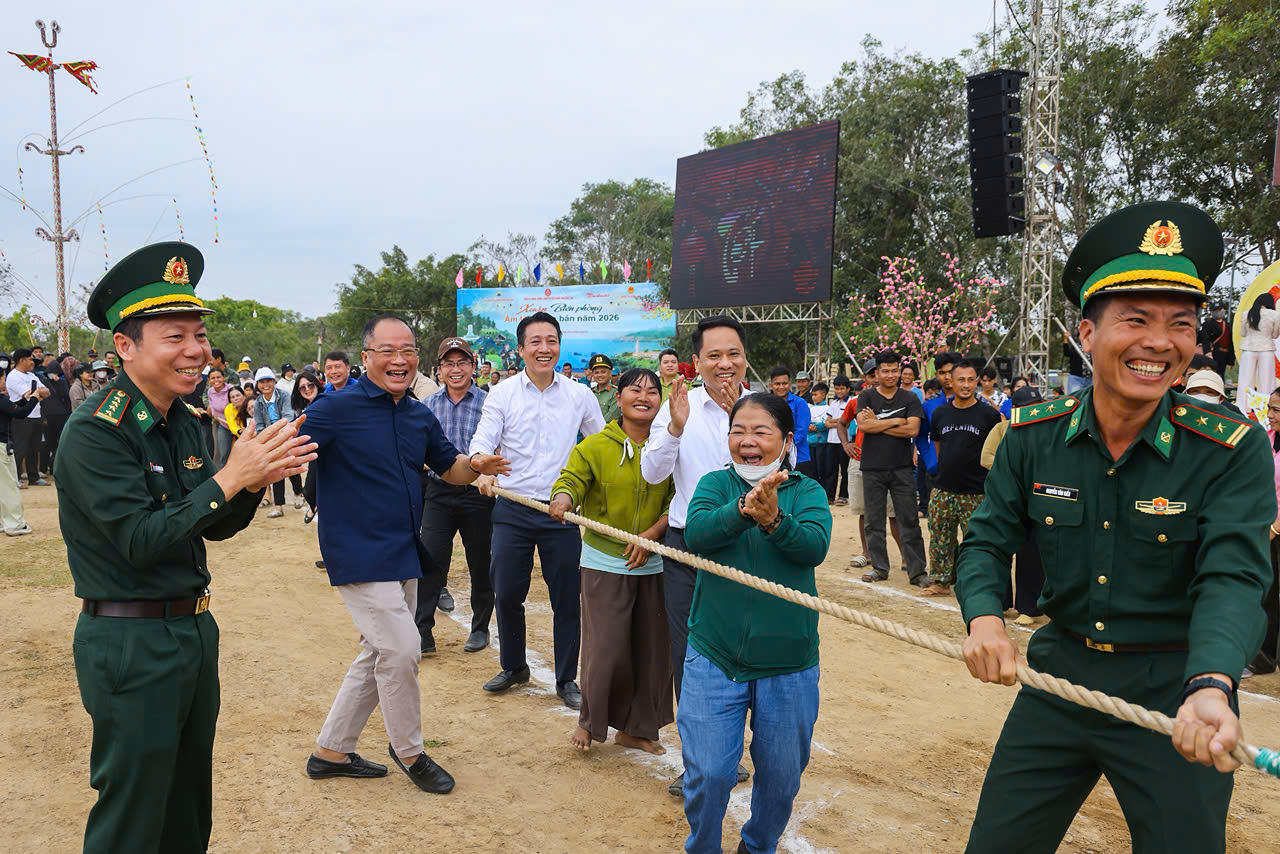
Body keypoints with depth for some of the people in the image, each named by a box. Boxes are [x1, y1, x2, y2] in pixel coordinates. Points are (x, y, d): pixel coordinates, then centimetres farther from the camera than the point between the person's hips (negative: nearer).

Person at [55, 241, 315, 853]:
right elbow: (141, 540, -23)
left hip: (195, 629, 8)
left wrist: (258, 479, -8)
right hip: (130, 643, -8)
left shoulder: (184, 424, 7)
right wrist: (230, 477, -23)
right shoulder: (96, 430, -18)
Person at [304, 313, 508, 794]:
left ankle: (331, 751, 33)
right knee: (400, 650, -9)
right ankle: (408, 751, 16)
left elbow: (449, 467, 17)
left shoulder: (420, 416, 8)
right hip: (360, 554, -8)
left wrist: (475, 465, -5)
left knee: (380, 655, 16)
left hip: (404, 554, 8)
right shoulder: (337, 408, -13)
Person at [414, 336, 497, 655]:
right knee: (430, 563, -3)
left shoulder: (487, 403, -4)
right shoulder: (428, 406, 7)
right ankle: (422, 632, 4)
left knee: (481, 565, 10)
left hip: (477, 495, -2)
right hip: (438, 493, 2)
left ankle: (480, 627, 26)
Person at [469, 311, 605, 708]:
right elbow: (483, 440, -9)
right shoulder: (502, 394, 0)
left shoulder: (580, 395, 4)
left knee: (567, 599, 4)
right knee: (507, 594, 8)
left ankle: (566, 679, 21)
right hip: (513, 510, 0)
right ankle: (513, 667, 31)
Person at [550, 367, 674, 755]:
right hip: (605, 563, -3)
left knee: (651, 647, 9)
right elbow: (571, 480, -11)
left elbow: (676, 502, 0)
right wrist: (562, 499, -34)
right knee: (606, 648, -3)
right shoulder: (595, 447, -2)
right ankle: (591, 721, 23)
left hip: (653, 563, 3)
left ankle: (635, 728, 28)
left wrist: (651, 534, -13)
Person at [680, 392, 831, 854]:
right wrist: (743, 509, -34)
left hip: (788, 664, 1)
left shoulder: (807, 492, 0)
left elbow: (815, 547, -18)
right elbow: (696, 533, -17)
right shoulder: (715, 484, 1)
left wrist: (774, 519, -35)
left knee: (781, 776, 14)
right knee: (707, 774, 0)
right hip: (713, 658, 0)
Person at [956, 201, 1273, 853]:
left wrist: (1210, 688, -41)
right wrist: (984, 618, -23)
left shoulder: (1233, 449, -14)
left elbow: (1232, 579, -22)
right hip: (1060, 675, 3)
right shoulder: (1033, 436, -6)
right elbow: (988, 541, -2)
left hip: (1174, 696, -2)